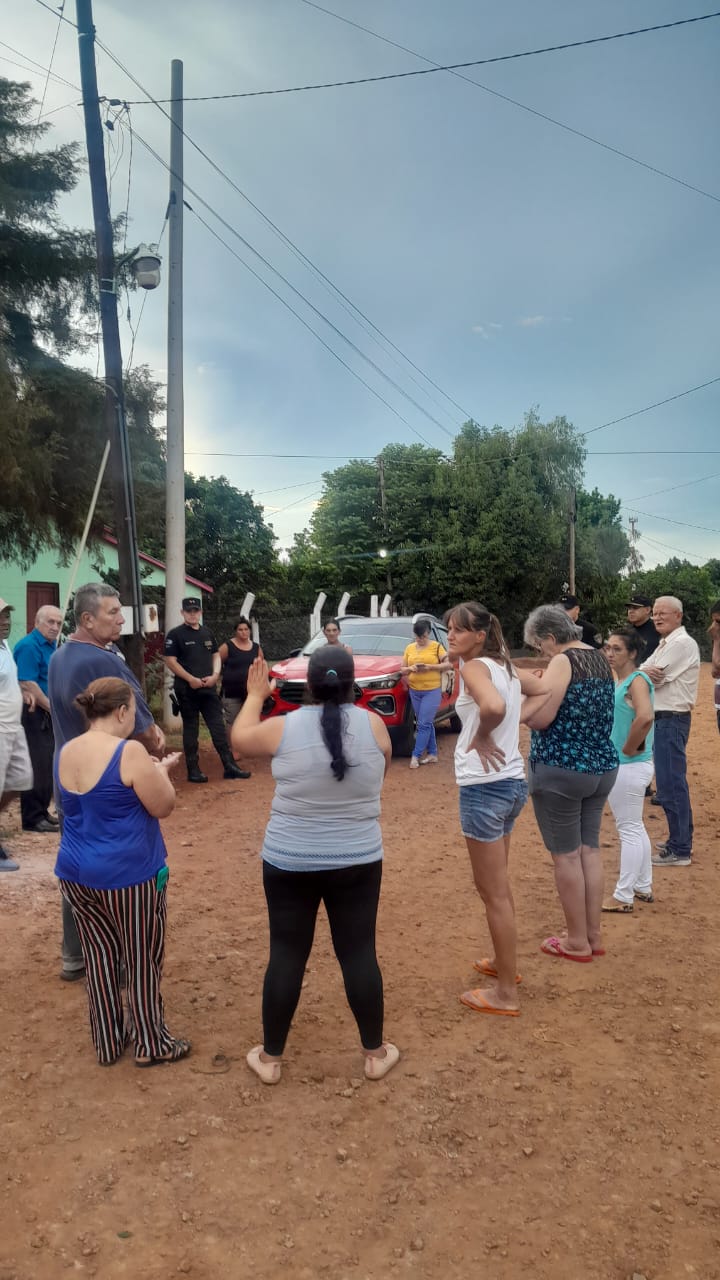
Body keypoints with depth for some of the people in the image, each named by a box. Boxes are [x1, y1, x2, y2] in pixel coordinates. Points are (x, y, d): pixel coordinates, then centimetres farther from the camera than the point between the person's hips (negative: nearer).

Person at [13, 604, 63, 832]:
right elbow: (26, 683, -22)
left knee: (47, 765, 14)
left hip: (48, 714, 9)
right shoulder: (29, 646, -15)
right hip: (34, 714, -9)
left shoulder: (51, 646, 13)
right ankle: (32, 818, 2)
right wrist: (52, 707, -16)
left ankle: (42, 811, 24)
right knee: (37, 766, -6)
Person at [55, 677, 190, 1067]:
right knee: (142, 960, 9)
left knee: (99, 955, 18)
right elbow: (163, 806, -14)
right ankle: (151, 1045, 22)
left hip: (76, 873, 7)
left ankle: (108, 1043, 30)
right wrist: (160, 771, 3)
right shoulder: (129, 753, -20)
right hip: (128, 874, -7)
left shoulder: (65, 753, 3)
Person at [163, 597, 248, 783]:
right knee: (190, 730, 2)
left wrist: (215, 674, -1)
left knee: (218, 727, 5)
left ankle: (229, 766, 8)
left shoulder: (207, 632, 13)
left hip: (209, 688, 5)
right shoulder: (175, 634, -5)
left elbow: (216, 655, 18)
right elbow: (170, 661, -10)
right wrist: (191, 679, -16)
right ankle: (193, 770, 10)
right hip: (187, 690, -5)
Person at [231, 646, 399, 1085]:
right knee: (359, 953, 11)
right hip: (358, 863, 1)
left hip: (289, 863, 0)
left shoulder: (284, 728, -11)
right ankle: (375, 1053, 25)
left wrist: (255, 695, 23)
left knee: (287, 955, 10)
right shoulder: (374, 725, -8)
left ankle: (271, 1057, 24)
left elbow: (240, 737, 10)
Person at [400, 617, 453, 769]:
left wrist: (430, 667, -16)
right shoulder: (410, 648, 8)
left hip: (432, 691, -5)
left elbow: (449, 664, -6)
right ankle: (433, 754, 19)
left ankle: (416, 755, -3)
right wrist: (411, 668, -11)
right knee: (427, 724, 11)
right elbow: (402, 669, 11)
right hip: (415, 691, 5)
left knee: (424, 724, -7)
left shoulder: (436, 646, -3)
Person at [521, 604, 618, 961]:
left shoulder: (563, 661, -15)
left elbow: (540, 718, -20)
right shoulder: (600, 660, 10)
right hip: (601, 768, 8)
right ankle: (593, 935, 25)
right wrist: (536, 685, 11)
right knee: (589, 849, 15)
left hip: (561, 771, -8)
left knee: (566, 855, 4)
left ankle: (577, 941, 14)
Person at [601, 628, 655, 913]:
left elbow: (645, 718, -35)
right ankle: (643, 888, 31)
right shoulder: (619, 682, 9)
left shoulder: (637, 681, -18)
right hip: (622, 766, 10)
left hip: (628, 767, -10)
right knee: (634, 827, 18)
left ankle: (623, 898, 8)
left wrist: (629, 749, -23)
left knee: (629, 829, -1)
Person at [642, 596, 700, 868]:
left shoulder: (682, 644, -15)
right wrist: (646, 673, -15)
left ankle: (680, 851, 0)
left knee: (670, 785, -7)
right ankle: (681, 839, 28)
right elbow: (647, 674, 8)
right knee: (673, 782, 17)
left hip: (671, 720, -10)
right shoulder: (666, 643, 17)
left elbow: (653, 678, -19)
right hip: (663, 719, 10)